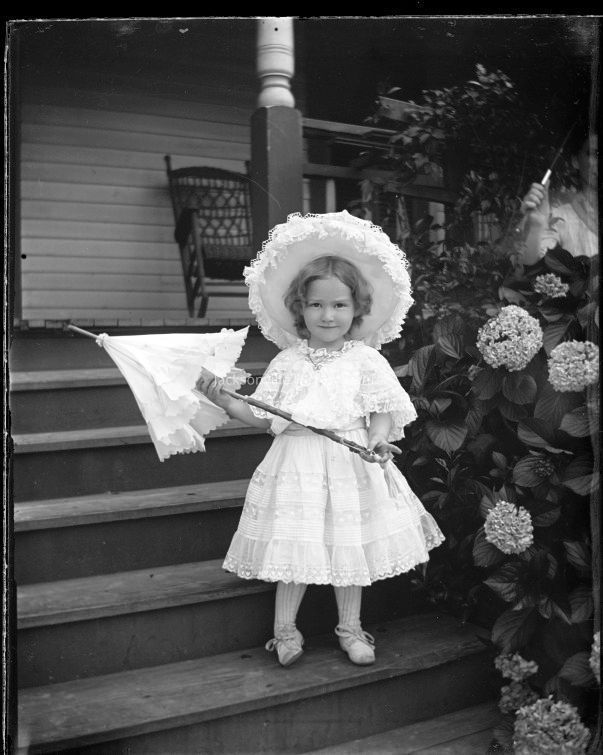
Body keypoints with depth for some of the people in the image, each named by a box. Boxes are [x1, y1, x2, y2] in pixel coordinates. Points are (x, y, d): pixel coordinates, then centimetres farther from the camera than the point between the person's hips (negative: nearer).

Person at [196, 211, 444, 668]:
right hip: (297, 465, 1)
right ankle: (285, 629, 20)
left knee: (350, 545, 7)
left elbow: (383, 411, -3)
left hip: (351, 462, -1)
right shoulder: (287, 362, 6)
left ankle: (351, 628, 26)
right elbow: (262, 417, 8)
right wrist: (225, 401, -5)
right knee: (293, 545, 2)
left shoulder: (366, 360, 0)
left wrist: (377, 441, -23)